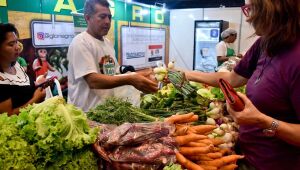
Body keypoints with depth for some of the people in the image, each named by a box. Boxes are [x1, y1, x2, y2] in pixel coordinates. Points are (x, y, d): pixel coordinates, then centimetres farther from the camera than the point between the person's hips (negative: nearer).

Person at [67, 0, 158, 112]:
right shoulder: (81, 42, -15)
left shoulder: (108, 43, 11)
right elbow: (93, 81, -26)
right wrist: (130, 79, -35)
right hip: (86, 113, -8)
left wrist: (140, 77, 0)